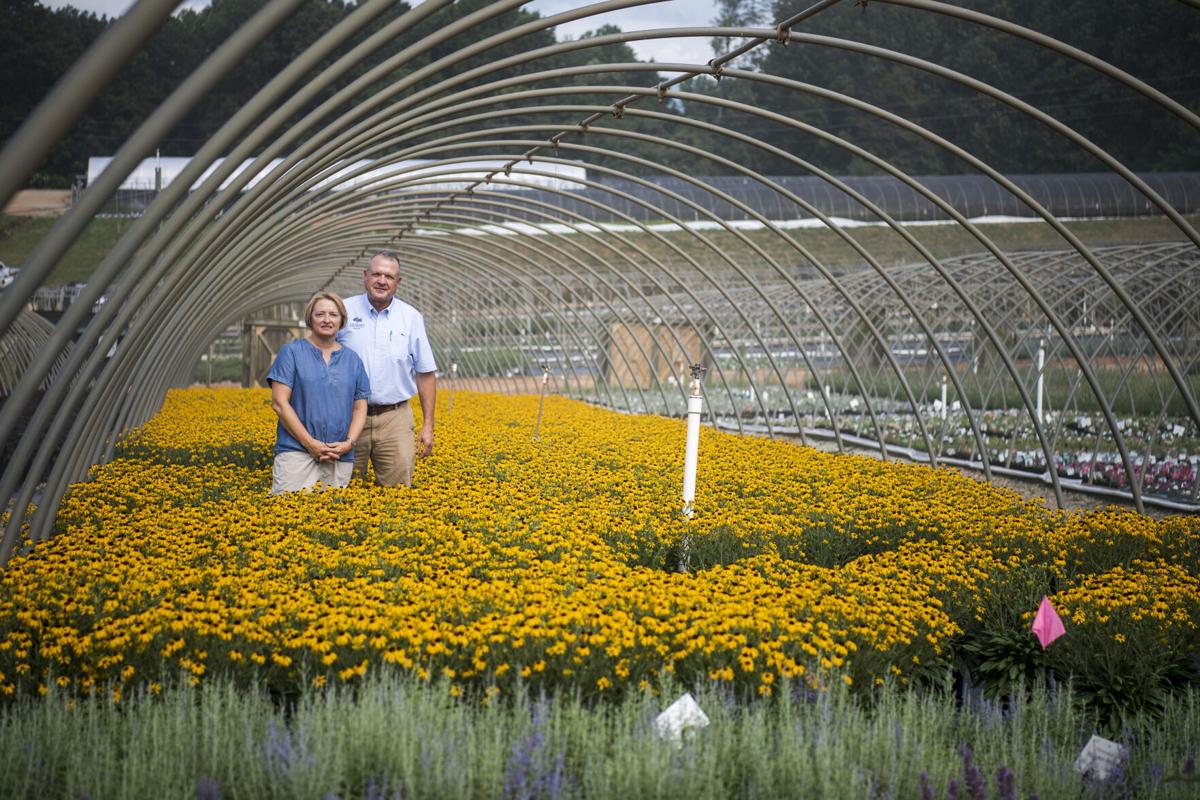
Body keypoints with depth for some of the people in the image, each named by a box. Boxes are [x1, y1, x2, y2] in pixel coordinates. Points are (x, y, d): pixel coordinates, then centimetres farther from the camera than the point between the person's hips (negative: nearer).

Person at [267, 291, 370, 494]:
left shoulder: (353, 359, 15)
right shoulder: (291, 352, 4)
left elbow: (360, 408, 14)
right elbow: (279, 403, -4)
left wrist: (349, 443, -5)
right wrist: (310, 443, -12)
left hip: (341, 459, 4)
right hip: (297, 452, -4)